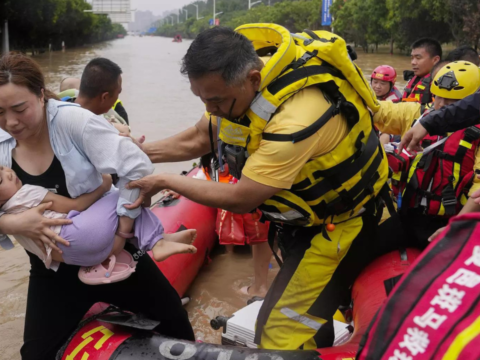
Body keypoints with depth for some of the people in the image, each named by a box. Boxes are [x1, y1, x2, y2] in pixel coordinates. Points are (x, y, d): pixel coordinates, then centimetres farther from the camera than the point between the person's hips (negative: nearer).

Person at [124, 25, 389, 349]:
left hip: (338, 218, -8)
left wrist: (164, 182, -19)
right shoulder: (235, 78, -13)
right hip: (301, 207, 8)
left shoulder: (298, 117, -39)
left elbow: (239, 200, -30)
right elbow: (200, 139, 2)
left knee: (282, 332, -11)